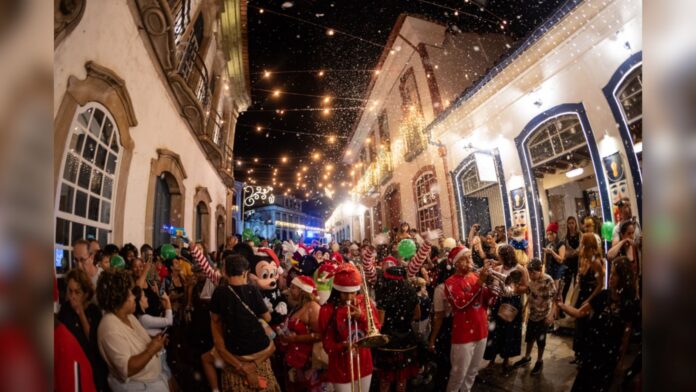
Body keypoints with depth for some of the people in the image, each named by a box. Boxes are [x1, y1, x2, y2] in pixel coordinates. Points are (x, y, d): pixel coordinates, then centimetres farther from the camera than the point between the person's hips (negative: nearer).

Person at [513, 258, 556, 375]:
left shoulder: (548, 281, -23)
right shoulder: (532, 279, -4)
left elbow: (555, 299, -24)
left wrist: (551, 315, -30)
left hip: (543, 316, -6)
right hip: (532, 314, 6)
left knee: (540, 340, 11)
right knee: (529, 337, 19)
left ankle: (539, 361, 32)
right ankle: (527, 357, 38)